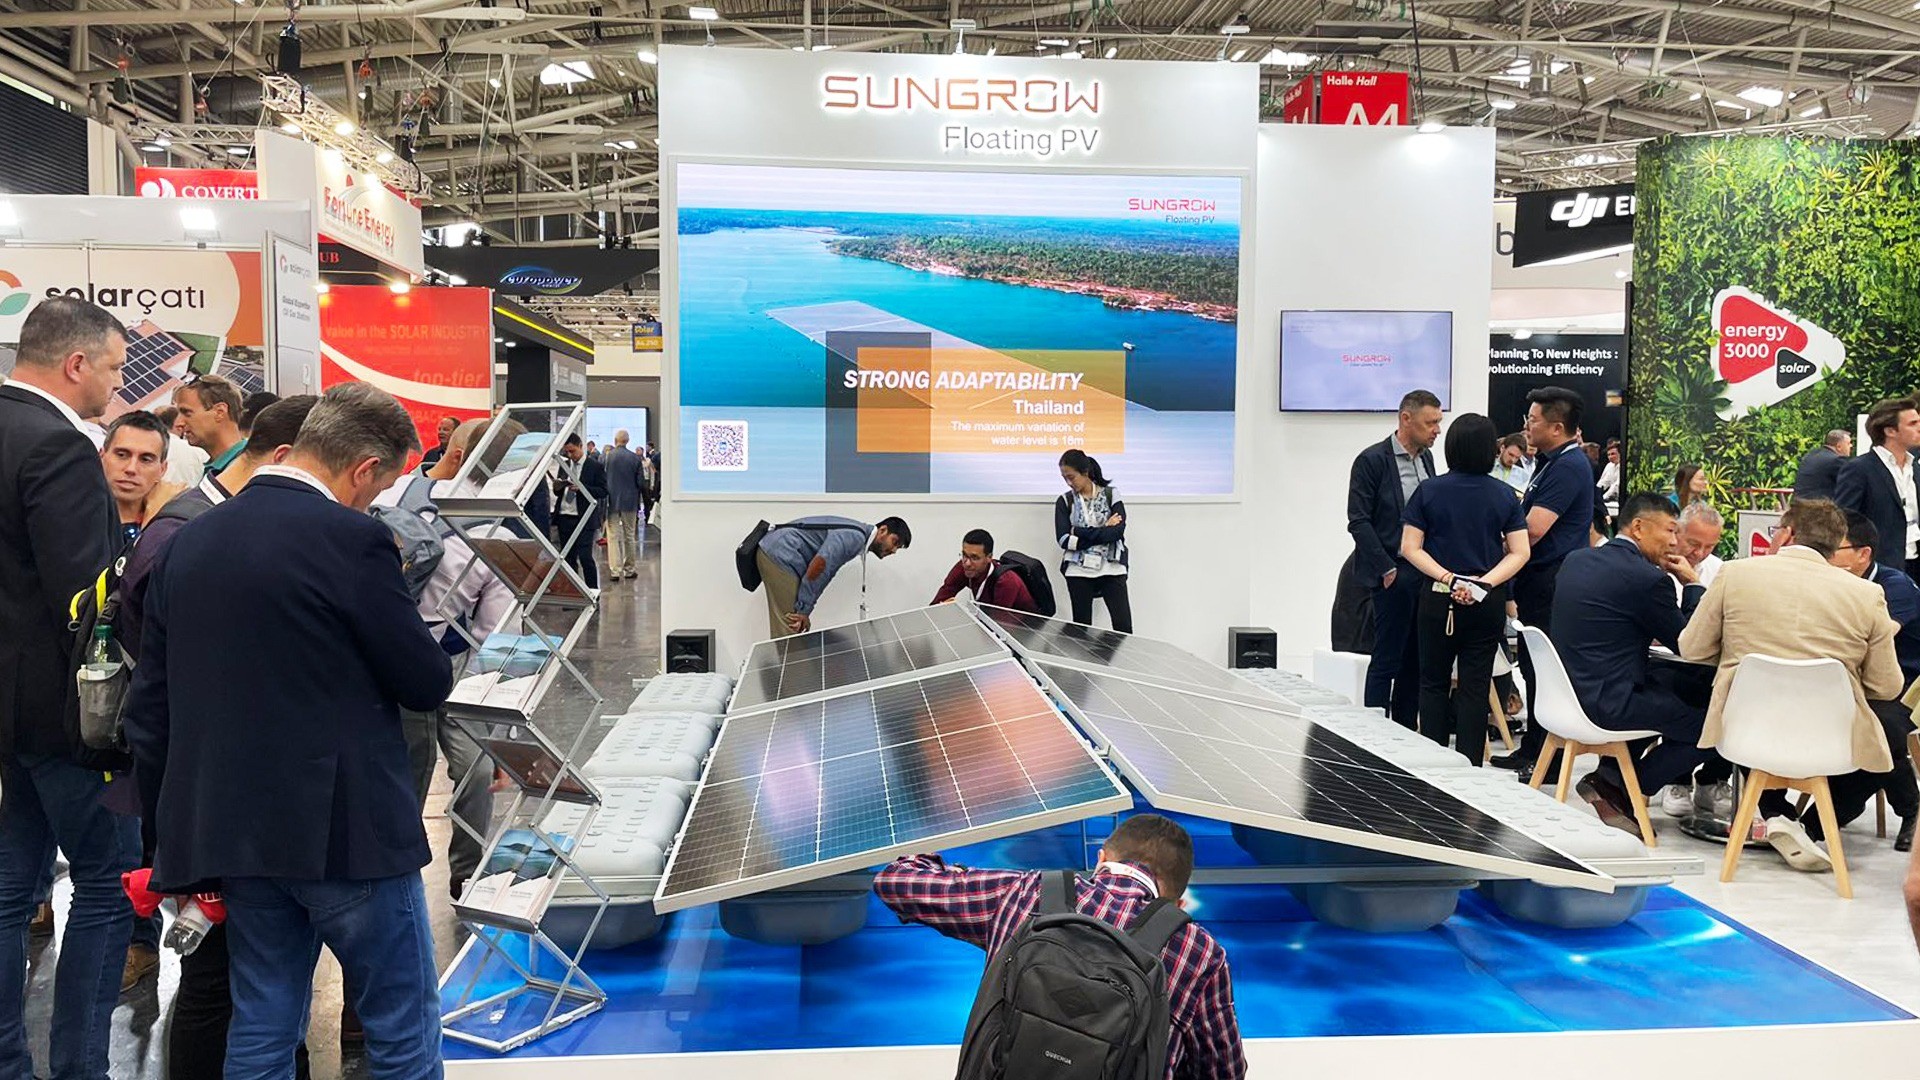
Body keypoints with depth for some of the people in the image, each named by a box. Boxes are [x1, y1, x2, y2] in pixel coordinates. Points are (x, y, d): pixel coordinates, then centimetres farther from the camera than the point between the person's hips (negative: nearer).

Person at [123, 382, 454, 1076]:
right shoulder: (351, 539, -16)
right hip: (344, 830, -7)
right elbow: (427, 683, -11)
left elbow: (149, 711, 11)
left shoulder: (189, 541, 8)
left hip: (229, 831, 7)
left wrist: (172, 844, 17)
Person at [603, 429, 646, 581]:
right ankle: (629, 569, 17)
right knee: (630, 536, 12)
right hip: (630, 502, 1)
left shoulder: (606, 456, -8)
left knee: (613, 536, 2)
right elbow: (641, 483, -4)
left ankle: (615, 570, -3)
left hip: (612, 502, -1)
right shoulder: (635, 458, -6)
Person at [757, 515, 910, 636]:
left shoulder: (856, 537, 16)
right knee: (789, 629, -11)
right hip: (779, 555, -10)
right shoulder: (855, 536, -15)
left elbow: (823, 576, 13)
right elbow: (818, 564, -24)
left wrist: (804, 610, 3)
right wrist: (803, 610, -17)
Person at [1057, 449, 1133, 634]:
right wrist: (1104, 531, -12)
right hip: (1079, 571, 1)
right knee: (1082, 628, 4)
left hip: (1111, 568, -1)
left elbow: (1118, 531, -10)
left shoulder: (1111, 495, 3)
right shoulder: (1064, 501, 4)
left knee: (1123, 627, -7)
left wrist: (1080, 532, -13)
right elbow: (1064, 540, -8)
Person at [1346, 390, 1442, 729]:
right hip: (1394, 576, -7)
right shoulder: (1372, 460, -9)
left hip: (1426, 572, 7)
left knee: (1415, 662, 11)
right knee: (1386, 662, -2)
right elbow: (1358, 521, -11)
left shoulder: (1426, 457, 13)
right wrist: (1386, 569, -14)